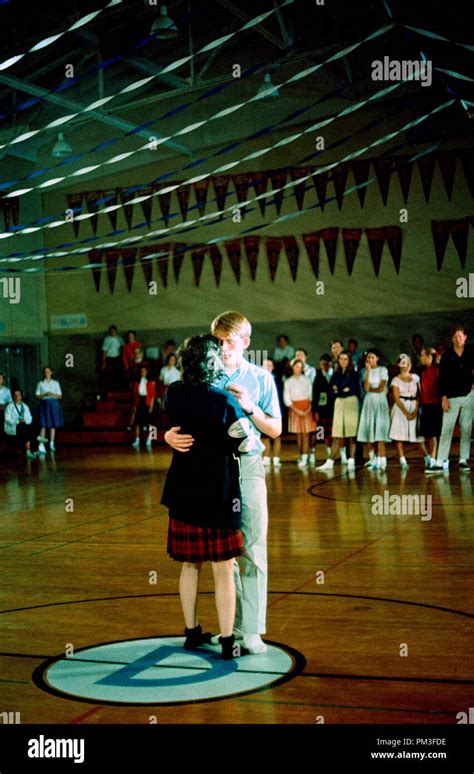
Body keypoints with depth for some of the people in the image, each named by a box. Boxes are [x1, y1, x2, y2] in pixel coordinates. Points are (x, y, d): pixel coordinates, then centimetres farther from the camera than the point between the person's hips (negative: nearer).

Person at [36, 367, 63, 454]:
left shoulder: (55, 383, 11)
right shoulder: (40, 384, 7)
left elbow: (60, 396, 9)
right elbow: (37, 396, 4)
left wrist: (53, 394, -9)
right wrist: (45, 395, -12)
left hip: (54, 403, 2)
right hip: (44, 404, -2)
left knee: (53, 425, 1)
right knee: (43, 425, -10)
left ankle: (52, 444, 7)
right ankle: (41, 445, -15)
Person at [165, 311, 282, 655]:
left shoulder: (261, 378, 3)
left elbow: (275, 430, 5)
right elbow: (183, 419, 0)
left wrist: (250, 408, -12)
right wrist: (170, 436, -23)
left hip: (248, 467, -1)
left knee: (253, 550, -1)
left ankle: (252, 630, 6)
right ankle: (234, 624, 20)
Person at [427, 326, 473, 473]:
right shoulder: (447, 355, 0)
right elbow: (442, 378, -1)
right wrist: (444, 398, -7)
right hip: (452, 397, -2)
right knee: (446, 429, -6)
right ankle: (440, 462, -8)